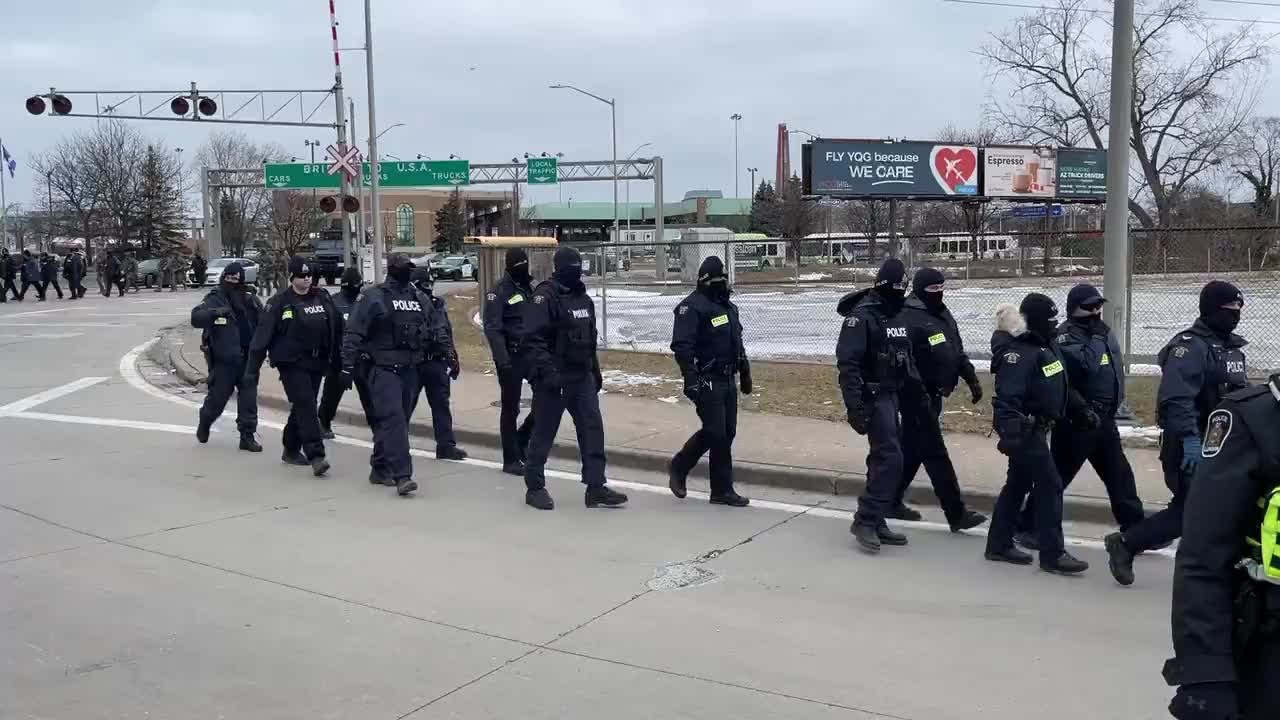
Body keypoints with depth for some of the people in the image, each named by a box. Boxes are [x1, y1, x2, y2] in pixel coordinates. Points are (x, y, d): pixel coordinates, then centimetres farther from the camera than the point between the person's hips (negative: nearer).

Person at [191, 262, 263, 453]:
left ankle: (247, 436, 9)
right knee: (217, 397, 7)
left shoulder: (251, 300, 6)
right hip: (223, 360, -3)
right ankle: (204, 424, 36)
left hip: (248, 359, 3)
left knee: (249, 398, 2)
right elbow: (196, 318, -23)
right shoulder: (214, 300, -7)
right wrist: (215, 312, -38)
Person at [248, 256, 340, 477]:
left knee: (302, 408, 14)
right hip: (292, 364, -5)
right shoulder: (279, 302, -5)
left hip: (317, 363, 5)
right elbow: (263, 335, -6)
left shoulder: (323, 297, 8)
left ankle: (291, 450, 29)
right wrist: (253, 368, -9)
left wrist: (336, 359, 13)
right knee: (306, 406, -14)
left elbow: (335, 330, 13)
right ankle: (315, 456, -19)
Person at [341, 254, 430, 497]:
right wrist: (348, 366, -13)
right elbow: (354, 334, -8)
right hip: (384, 369, -6)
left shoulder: (420, 299, 14)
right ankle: (402, 475, -21)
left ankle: (380, 469, 25)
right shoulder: (373, 297, -5)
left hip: (410, 370, 6)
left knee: (397, 421, 11)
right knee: (393, 420, -16)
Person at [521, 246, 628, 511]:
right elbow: (534, 339, -19)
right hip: (553, 380, -7)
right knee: (543, 433, 3)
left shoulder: (584, 299, 14)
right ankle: (535, 488, 15)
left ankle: (595, 487, 7)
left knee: (593, 428, 2)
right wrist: (546, 370, -26)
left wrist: (595, 370, 20)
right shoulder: (545, 297, -12)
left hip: (582, 377, 8)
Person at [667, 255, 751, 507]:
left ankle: (679, 467, 26)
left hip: (727, 380, 9)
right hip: (707, 381, -9)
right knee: (717, 434, -6)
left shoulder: (728, 306, 16)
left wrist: (745, 372, 25)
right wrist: (691, 379, -25)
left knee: (726, 432, 11)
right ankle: (723, 490, 4)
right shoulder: (692, 307, -12)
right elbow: (682, 346, -19)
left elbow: (737, 342, 26)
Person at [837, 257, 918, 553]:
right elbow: (847, 363, -21)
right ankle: (866, 520, -7)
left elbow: (906, 357, 20)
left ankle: (875, 520, 19)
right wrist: (855, 407, -25)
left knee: (883, 457, 11)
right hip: (873, 397, -9)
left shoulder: (898, 316, 12)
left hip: (892, 395, 9)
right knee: (890, 458, -14)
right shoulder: (861, 316, -15)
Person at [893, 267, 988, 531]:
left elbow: (958, 351, 20)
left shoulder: (942, 314, 12)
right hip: (918, 397, -9)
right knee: (936, 455, -5)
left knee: (912, 450, 16)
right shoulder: (909, 319, -18)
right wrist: (920, 397, -26)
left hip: (934, 395, 10)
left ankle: (892, 501, 28)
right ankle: (957, 513, -1)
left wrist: (972, 380, 12)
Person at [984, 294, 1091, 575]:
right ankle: (1052, 554, -4)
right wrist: (1009, 432, -36)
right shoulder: (1018, 352, -20)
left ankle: (999, 545, 24)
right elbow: (1007, 397, -28)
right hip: (1025, 430, -10)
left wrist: (1079, 406, 24)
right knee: (1050, 486, -9)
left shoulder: (1047, 346, 11)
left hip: (1037, 428, 10)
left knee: (1018, 484, 15)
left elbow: (1058, 385, 25)